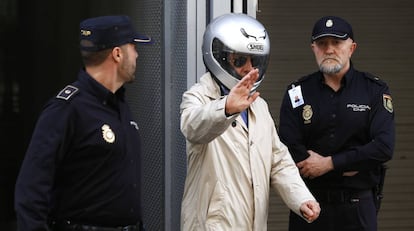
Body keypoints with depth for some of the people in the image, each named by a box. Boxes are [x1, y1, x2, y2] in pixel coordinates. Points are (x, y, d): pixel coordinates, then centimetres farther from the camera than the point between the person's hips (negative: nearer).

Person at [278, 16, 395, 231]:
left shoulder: (375, 90, 3)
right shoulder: (297, 92, 5)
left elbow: (384, 147, -10)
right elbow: (289, 149, -6)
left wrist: (329, 163, -12)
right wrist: (346, 169, -11)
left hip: (358, 205, -1)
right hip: (309, 203, 1)